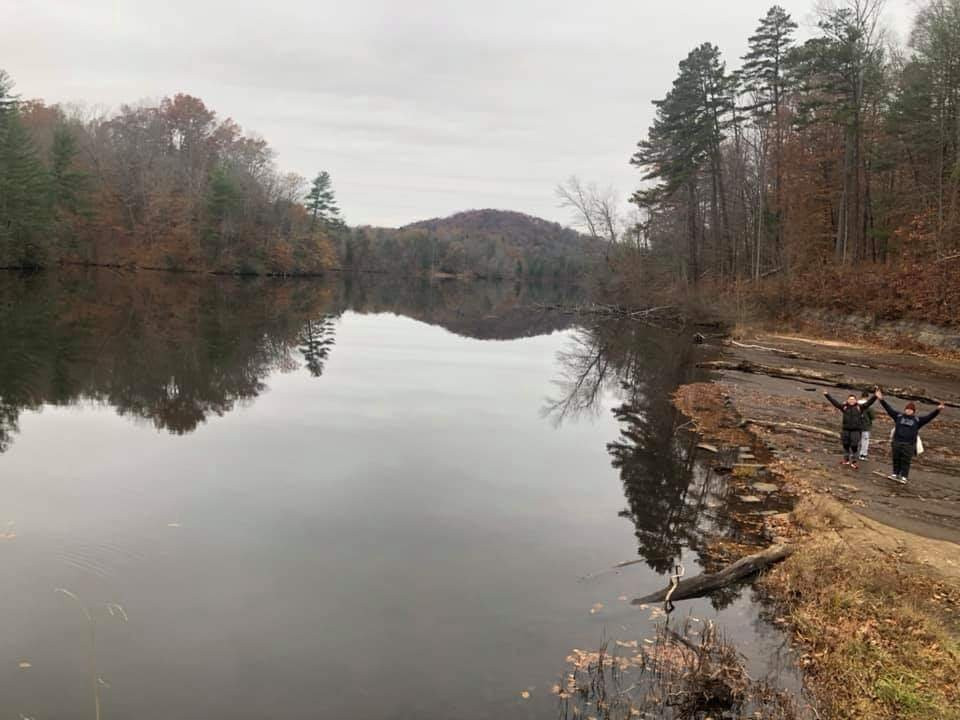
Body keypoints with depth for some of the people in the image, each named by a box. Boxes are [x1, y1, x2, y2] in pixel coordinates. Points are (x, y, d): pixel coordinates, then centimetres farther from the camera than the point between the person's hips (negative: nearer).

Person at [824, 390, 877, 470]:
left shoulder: (860, 407, -1)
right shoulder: (844, 407, 4)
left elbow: (868, 403, -10)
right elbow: (834, 402, 3)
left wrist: (875, 397, -23)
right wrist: (827, 395, 0)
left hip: (856, 430, -2)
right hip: (846, 430, 2)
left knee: (854, 446, 0)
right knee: (846, 445, 13)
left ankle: (853, 461, 12)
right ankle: (846, 459, 30)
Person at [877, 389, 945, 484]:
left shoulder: (917, 420, 6)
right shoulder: (899, 416, 7)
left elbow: (929, 416, -1)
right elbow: (889, 409, 4)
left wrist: (937, 410, -15)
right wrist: (881, 400, -3)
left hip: (909, 445, -1)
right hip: (897, 442, 2)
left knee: (906, 461, 1)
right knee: (896, 460, 10)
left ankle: (904, 477, 7)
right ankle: (895, 474, 22)